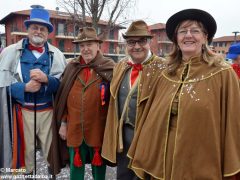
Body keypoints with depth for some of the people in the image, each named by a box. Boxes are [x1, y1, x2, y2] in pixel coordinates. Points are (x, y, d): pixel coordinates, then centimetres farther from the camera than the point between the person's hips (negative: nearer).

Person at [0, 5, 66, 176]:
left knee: (51, 152, 13)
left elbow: (63, 84, -2)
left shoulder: (56, 54, 5)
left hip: (48, 111, 1)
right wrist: (25, 87, -18)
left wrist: (46, 78, -20)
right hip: (22, 111, 0)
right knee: (25, 151, 13)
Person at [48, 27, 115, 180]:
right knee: (76, 167, 16)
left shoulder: (109, 68, -7)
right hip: (74, 129, 2)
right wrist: (63, 123, 4)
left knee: (99, 166, 17)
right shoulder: (72, 67, 2)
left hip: (98, 129, -2)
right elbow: (63, 98, 6)